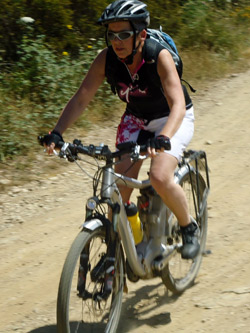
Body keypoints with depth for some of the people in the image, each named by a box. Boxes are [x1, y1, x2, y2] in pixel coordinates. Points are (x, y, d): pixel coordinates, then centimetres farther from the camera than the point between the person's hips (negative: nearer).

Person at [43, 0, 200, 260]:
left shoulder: (159, 56, -31)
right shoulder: (106, 59, -19)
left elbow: (178, 105, -40)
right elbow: (81, 98, -17)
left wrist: (163, 139, -57)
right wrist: (56, 132, -30)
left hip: (172, 120, -4)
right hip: (136, 119, 4)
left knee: (159, 178, -26)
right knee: (120, 184, -8)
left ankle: (189, 229, 0)